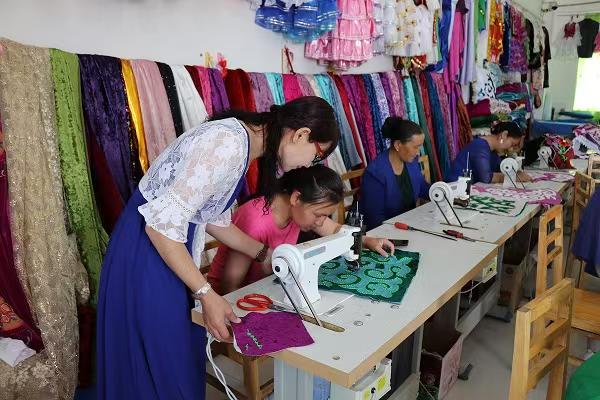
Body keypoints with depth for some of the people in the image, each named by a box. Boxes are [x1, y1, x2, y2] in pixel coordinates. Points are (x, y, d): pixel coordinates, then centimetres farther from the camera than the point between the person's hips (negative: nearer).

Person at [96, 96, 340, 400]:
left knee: (184, 356, 18)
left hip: (169, 249, 9)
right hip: (147, 253, -9)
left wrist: (267, 256, 14)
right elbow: (162, 224, -26)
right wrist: (206, 293, -22)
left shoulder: (242, 143, 5)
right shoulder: (229, 144, -25)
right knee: (164, 366, 7)